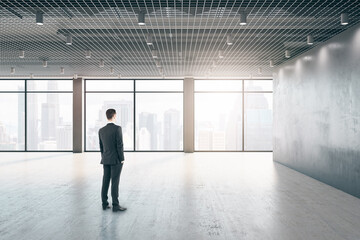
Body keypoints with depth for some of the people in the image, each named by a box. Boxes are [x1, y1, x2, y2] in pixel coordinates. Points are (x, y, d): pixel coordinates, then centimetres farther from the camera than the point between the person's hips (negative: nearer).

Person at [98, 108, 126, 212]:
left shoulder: (101, 130, 6)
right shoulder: (117, 128, -14)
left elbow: (101, 146, 11)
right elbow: (120, 145, -16)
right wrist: (122, 159, -8)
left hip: (106, 160, 6)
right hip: (116, 160, -6)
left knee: (105, 181, 10)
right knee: (115, 182, -3)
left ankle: (104, 204, 17)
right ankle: (115, 205, 1)